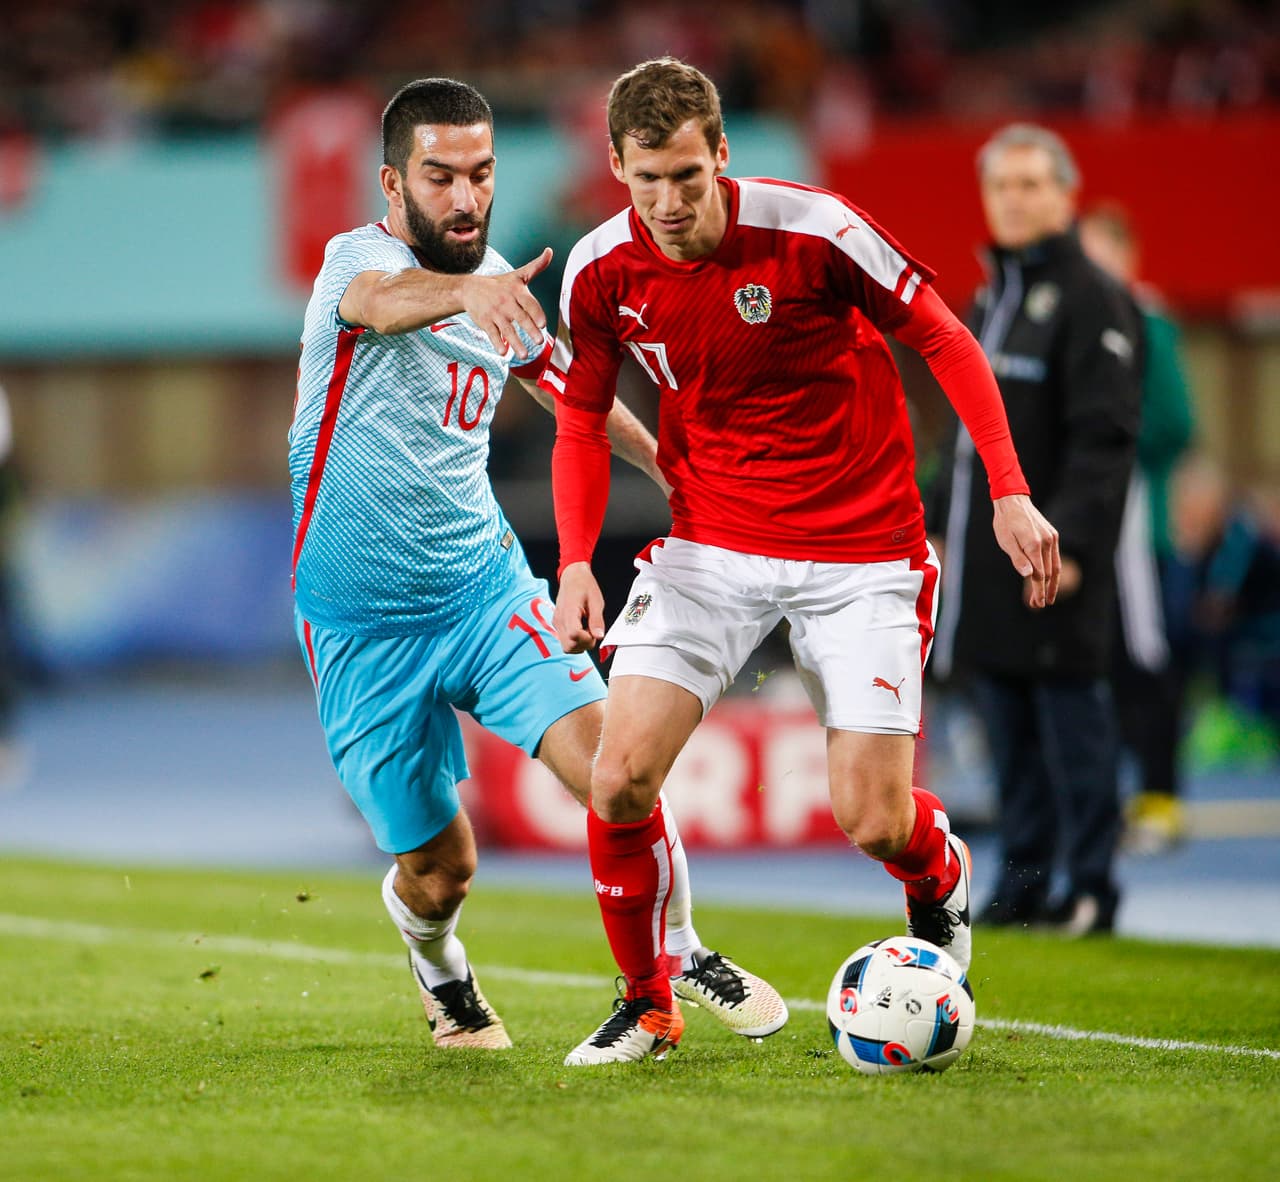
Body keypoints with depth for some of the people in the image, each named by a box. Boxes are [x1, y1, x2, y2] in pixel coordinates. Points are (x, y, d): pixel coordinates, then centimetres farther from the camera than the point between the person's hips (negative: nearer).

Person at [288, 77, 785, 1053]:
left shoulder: (499, 283, 4)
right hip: (366, 626, -4)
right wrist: (466, 290, -64)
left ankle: (681, 953, 5)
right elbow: (382, 300, -43)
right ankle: (437, 961, 38)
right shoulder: (358, 258, -16)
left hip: (487, 583, 4)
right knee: (440, 872, 1)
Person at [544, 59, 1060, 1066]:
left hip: (862, 548, -3)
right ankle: (648, 1007, 9)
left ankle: (943, 879, 31)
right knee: (620, 776, -14)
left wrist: (1011, 494, -12)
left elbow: (944, 339, -7)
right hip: (710, 546, 3)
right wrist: (576, 563, -8)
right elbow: (581, 421, 6)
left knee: (874, 824, -7)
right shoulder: (602, 271, -8)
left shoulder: (809, 229, -18)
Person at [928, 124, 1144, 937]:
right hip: (986, 562, 8)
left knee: (1073, 722, -5)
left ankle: (1091, 890, -1)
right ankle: (1023, 881, 15)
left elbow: (1103, 437, -16)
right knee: (1010, 729, 10)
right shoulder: (990, 297, 19)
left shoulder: (1093, 301, -9)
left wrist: (1069, 541, -22)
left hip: (1053, 560, -8)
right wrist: (941, 527, 21)